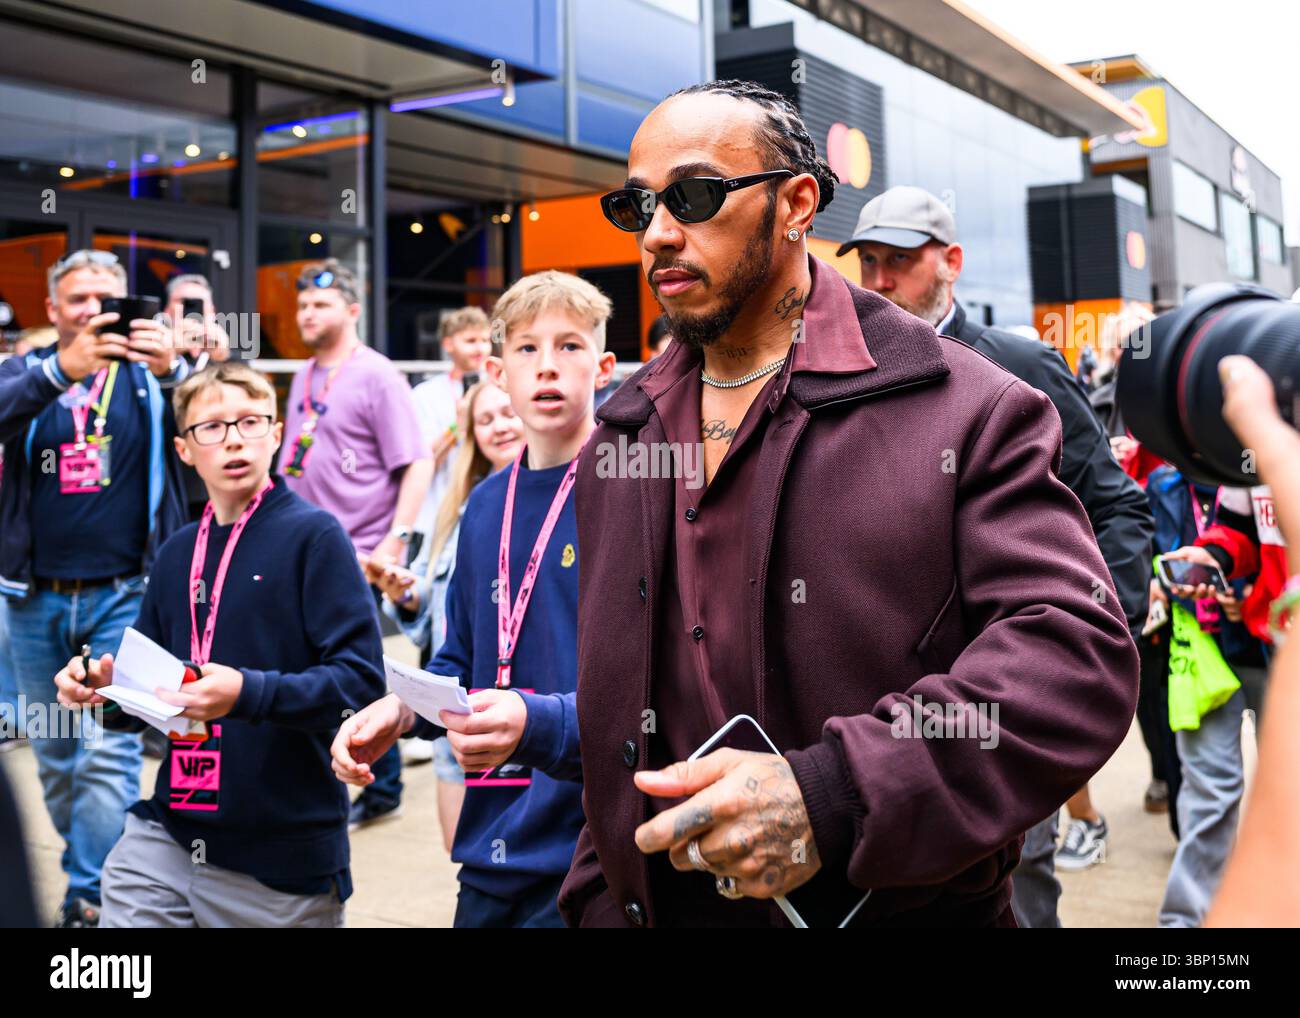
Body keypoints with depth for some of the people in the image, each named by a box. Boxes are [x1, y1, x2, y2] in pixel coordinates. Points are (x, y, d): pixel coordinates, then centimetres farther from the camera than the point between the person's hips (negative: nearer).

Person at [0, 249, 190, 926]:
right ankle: (90, 864, 33)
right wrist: (61, 368, -32)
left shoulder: (150, 373, 2)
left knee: (108, 752, -7)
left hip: (123, 595, -3)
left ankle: (89, 899, 1)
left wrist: (173, 371, -32)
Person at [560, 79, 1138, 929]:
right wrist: (600, 903, 7)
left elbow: (1078, 656, -20)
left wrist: (835, 796, -30)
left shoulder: (961, 411, -11)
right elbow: (613, 714, 11)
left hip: (900, 907, -4)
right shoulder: (620, 441, 6)